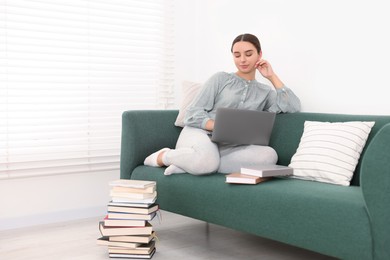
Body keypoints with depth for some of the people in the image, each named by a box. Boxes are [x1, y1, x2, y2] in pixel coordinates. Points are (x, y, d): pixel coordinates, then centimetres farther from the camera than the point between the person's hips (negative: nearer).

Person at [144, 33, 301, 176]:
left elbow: (293, 107, 1)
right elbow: (193, 114, 1)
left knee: (269, 155, -30)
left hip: (228, 147, 4)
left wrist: (272, 76, 6)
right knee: (208, 160, -42)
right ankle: (163, 156, -8)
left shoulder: (265, 92, 18)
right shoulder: (221, 79, 9)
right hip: (199, 133, -4)